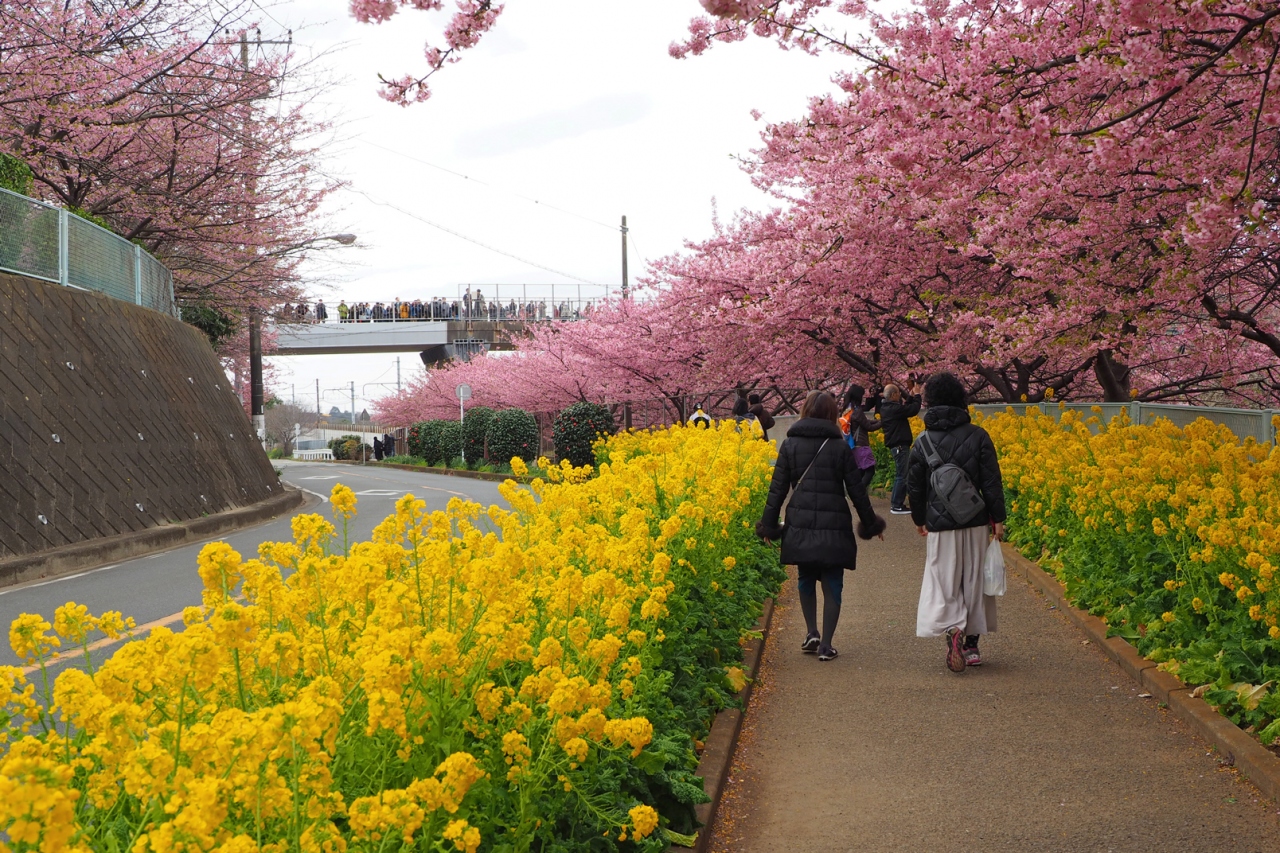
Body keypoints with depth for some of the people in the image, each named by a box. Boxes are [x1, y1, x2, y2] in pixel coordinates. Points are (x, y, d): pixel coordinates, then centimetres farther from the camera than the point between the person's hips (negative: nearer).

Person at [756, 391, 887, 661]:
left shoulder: (790, 445, 1)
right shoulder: (840, 447, -2)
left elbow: (778, 489, 1)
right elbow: (856, 490, 1)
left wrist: (768, 524, 9)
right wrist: (870, 523, 13)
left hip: (800, 526, 1)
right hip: (834, 526, -1)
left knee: (806, 579, 20)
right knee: (832, 585, 5)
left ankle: (811, 633, 11)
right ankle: (825, 644, 4)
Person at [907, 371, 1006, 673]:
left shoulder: (923, 443, -2)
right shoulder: (978, 436, -3)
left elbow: (914, 487, 5)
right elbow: (992, 482, -4)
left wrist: (920, 520, 19)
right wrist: (998, 518, 3)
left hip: (940, 526, -1)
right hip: (975, 523, 1)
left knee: (944, 582, 3)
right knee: (974, 580, 12)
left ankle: (952, 629, -23)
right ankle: (972, 644, 17)